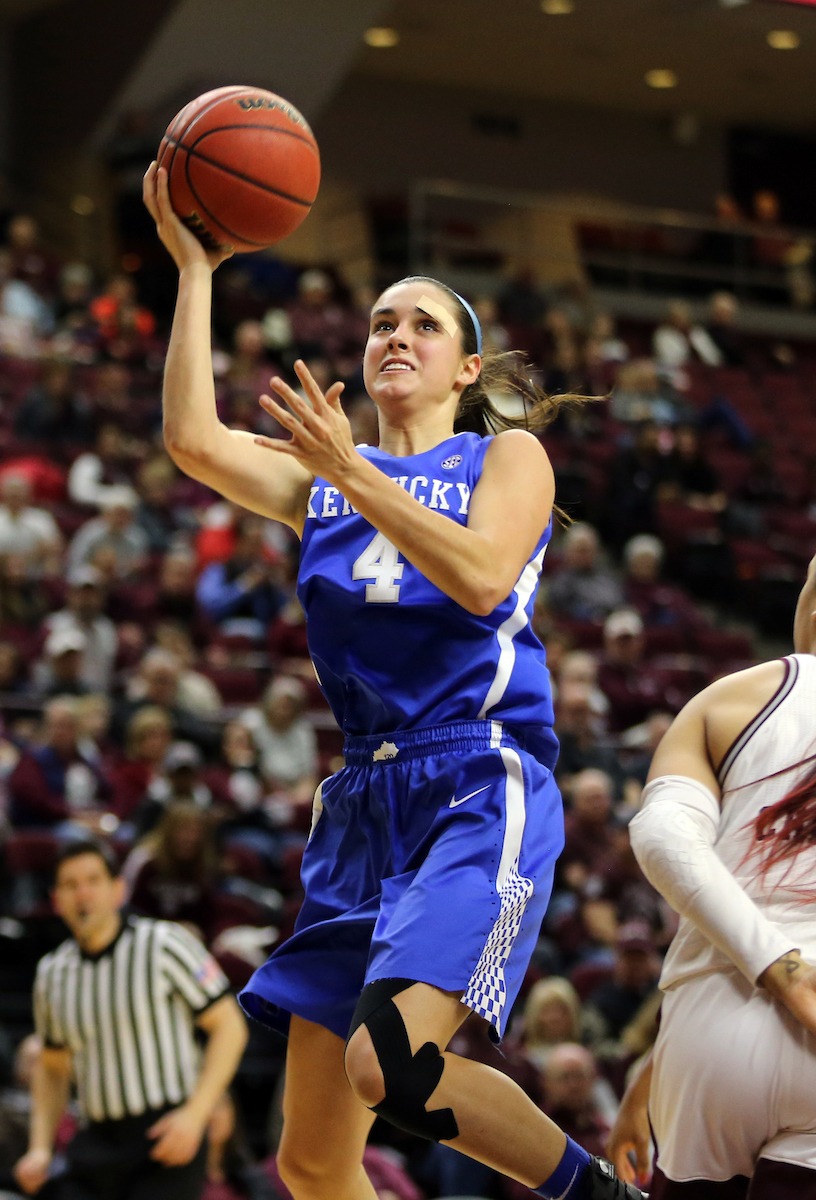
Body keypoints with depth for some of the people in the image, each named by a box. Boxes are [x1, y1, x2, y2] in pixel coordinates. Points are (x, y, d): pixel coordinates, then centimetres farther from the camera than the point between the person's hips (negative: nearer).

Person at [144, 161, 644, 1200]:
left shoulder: (507, 456, 9)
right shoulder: (318, 478, 18)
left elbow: (481, 577, -12)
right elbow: (193, 441, 0)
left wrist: (354, 472, -15)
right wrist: (194, 268, -1)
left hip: (481, 789, -5)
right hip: (364, 801, 5)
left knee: (389, 1065, -28)